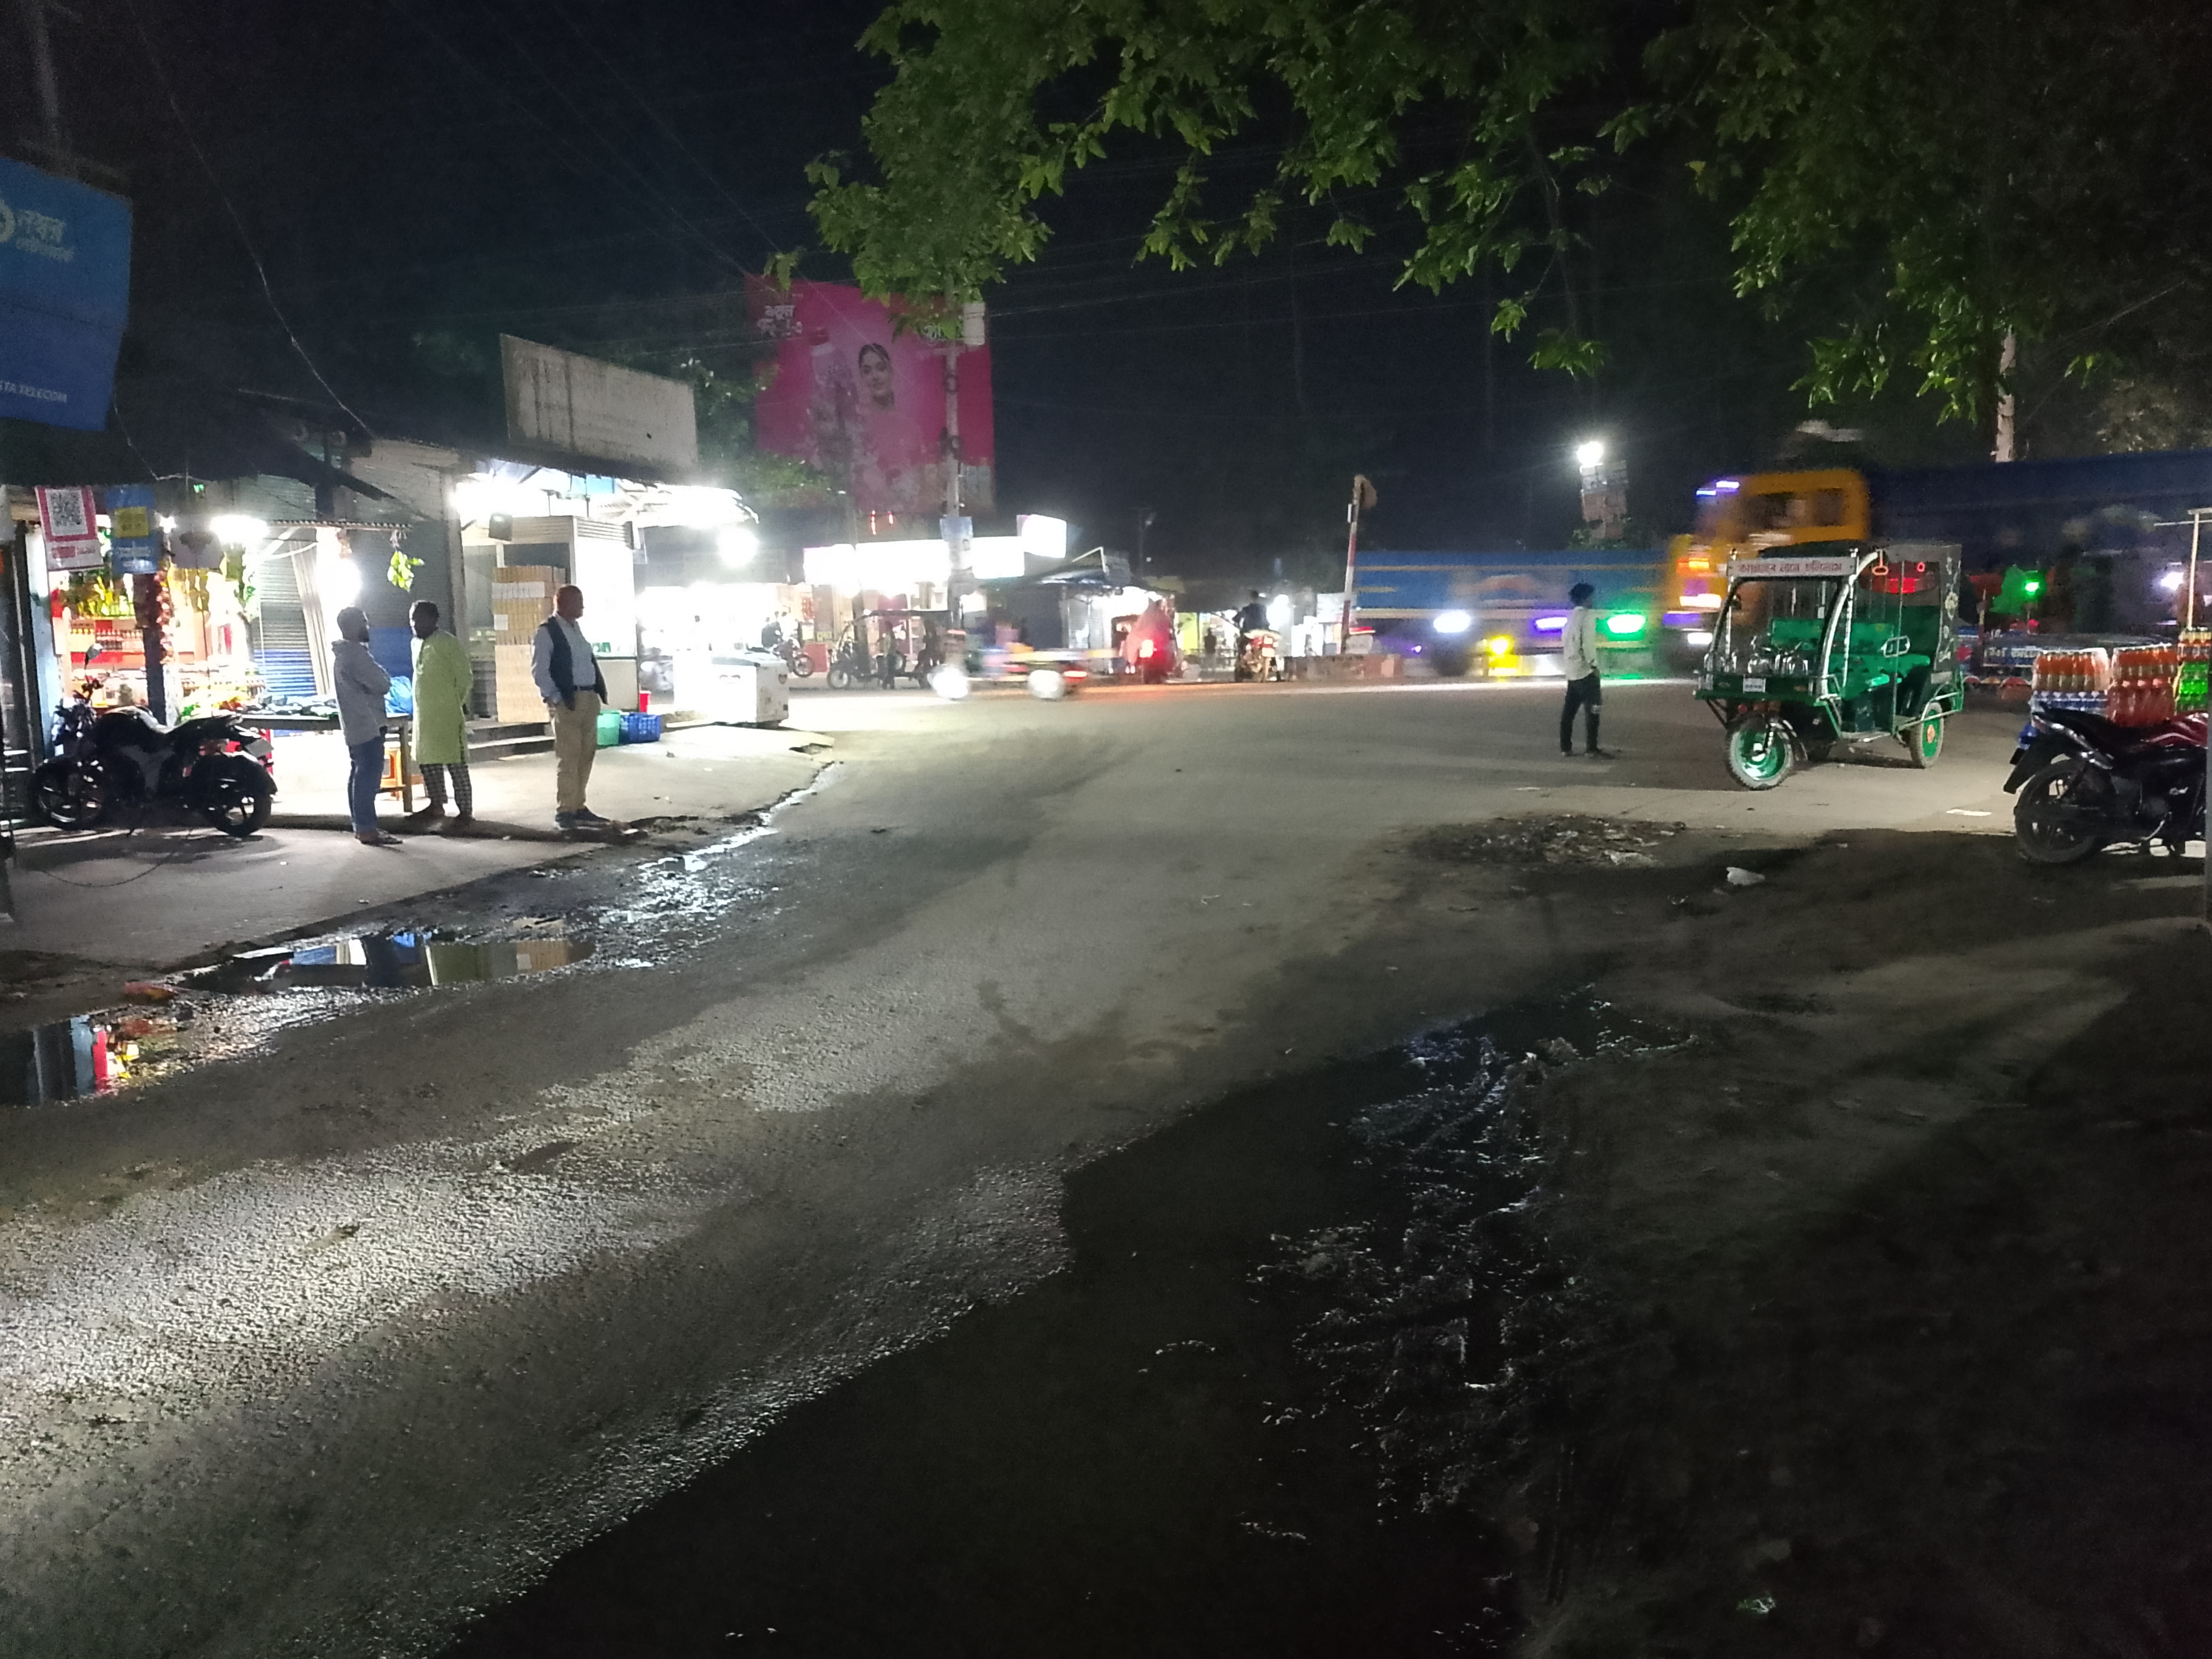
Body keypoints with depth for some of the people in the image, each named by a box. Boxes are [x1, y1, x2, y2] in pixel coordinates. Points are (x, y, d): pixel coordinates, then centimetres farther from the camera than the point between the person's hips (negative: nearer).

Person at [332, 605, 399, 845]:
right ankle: (367, 830, -12)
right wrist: (385, 678, 3)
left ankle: (361, 826, 17)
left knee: (360, 773, 13)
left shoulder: (342, 653, 17)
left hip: (355, 724, 11)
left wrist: (380, 679, 6)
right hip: (367, 724, -11)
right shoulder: (355, 653, -16)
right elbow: (382, 683, -18)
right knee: (369, 775, -10)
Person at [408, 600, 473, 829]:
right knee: (428, 761, 13)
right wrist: (422, 706, 18)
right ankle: (437, 805, 25)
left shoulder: (449, 644, -11)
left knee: (456, 763, -6)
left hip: (448, 714, -8)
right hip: (424, 715, 8)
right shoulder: (416, 644, 13)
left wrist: (457, 704, -4)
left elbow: (465, 677, -10)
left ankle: (466, 811, -3)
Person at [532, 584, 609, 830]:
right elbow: (539, 670, -12)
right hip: (566, 702, -8)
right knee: (568, 757, -8)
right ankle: (564, 811, -3)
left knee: (586, 755, 10)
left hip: (589, 698, 8)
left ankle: (578, 807, 19)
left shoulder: (576, 630, 18)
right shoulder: (546, 632, -7)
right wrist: (557, 698, -16)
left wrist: (600, 686, 9)